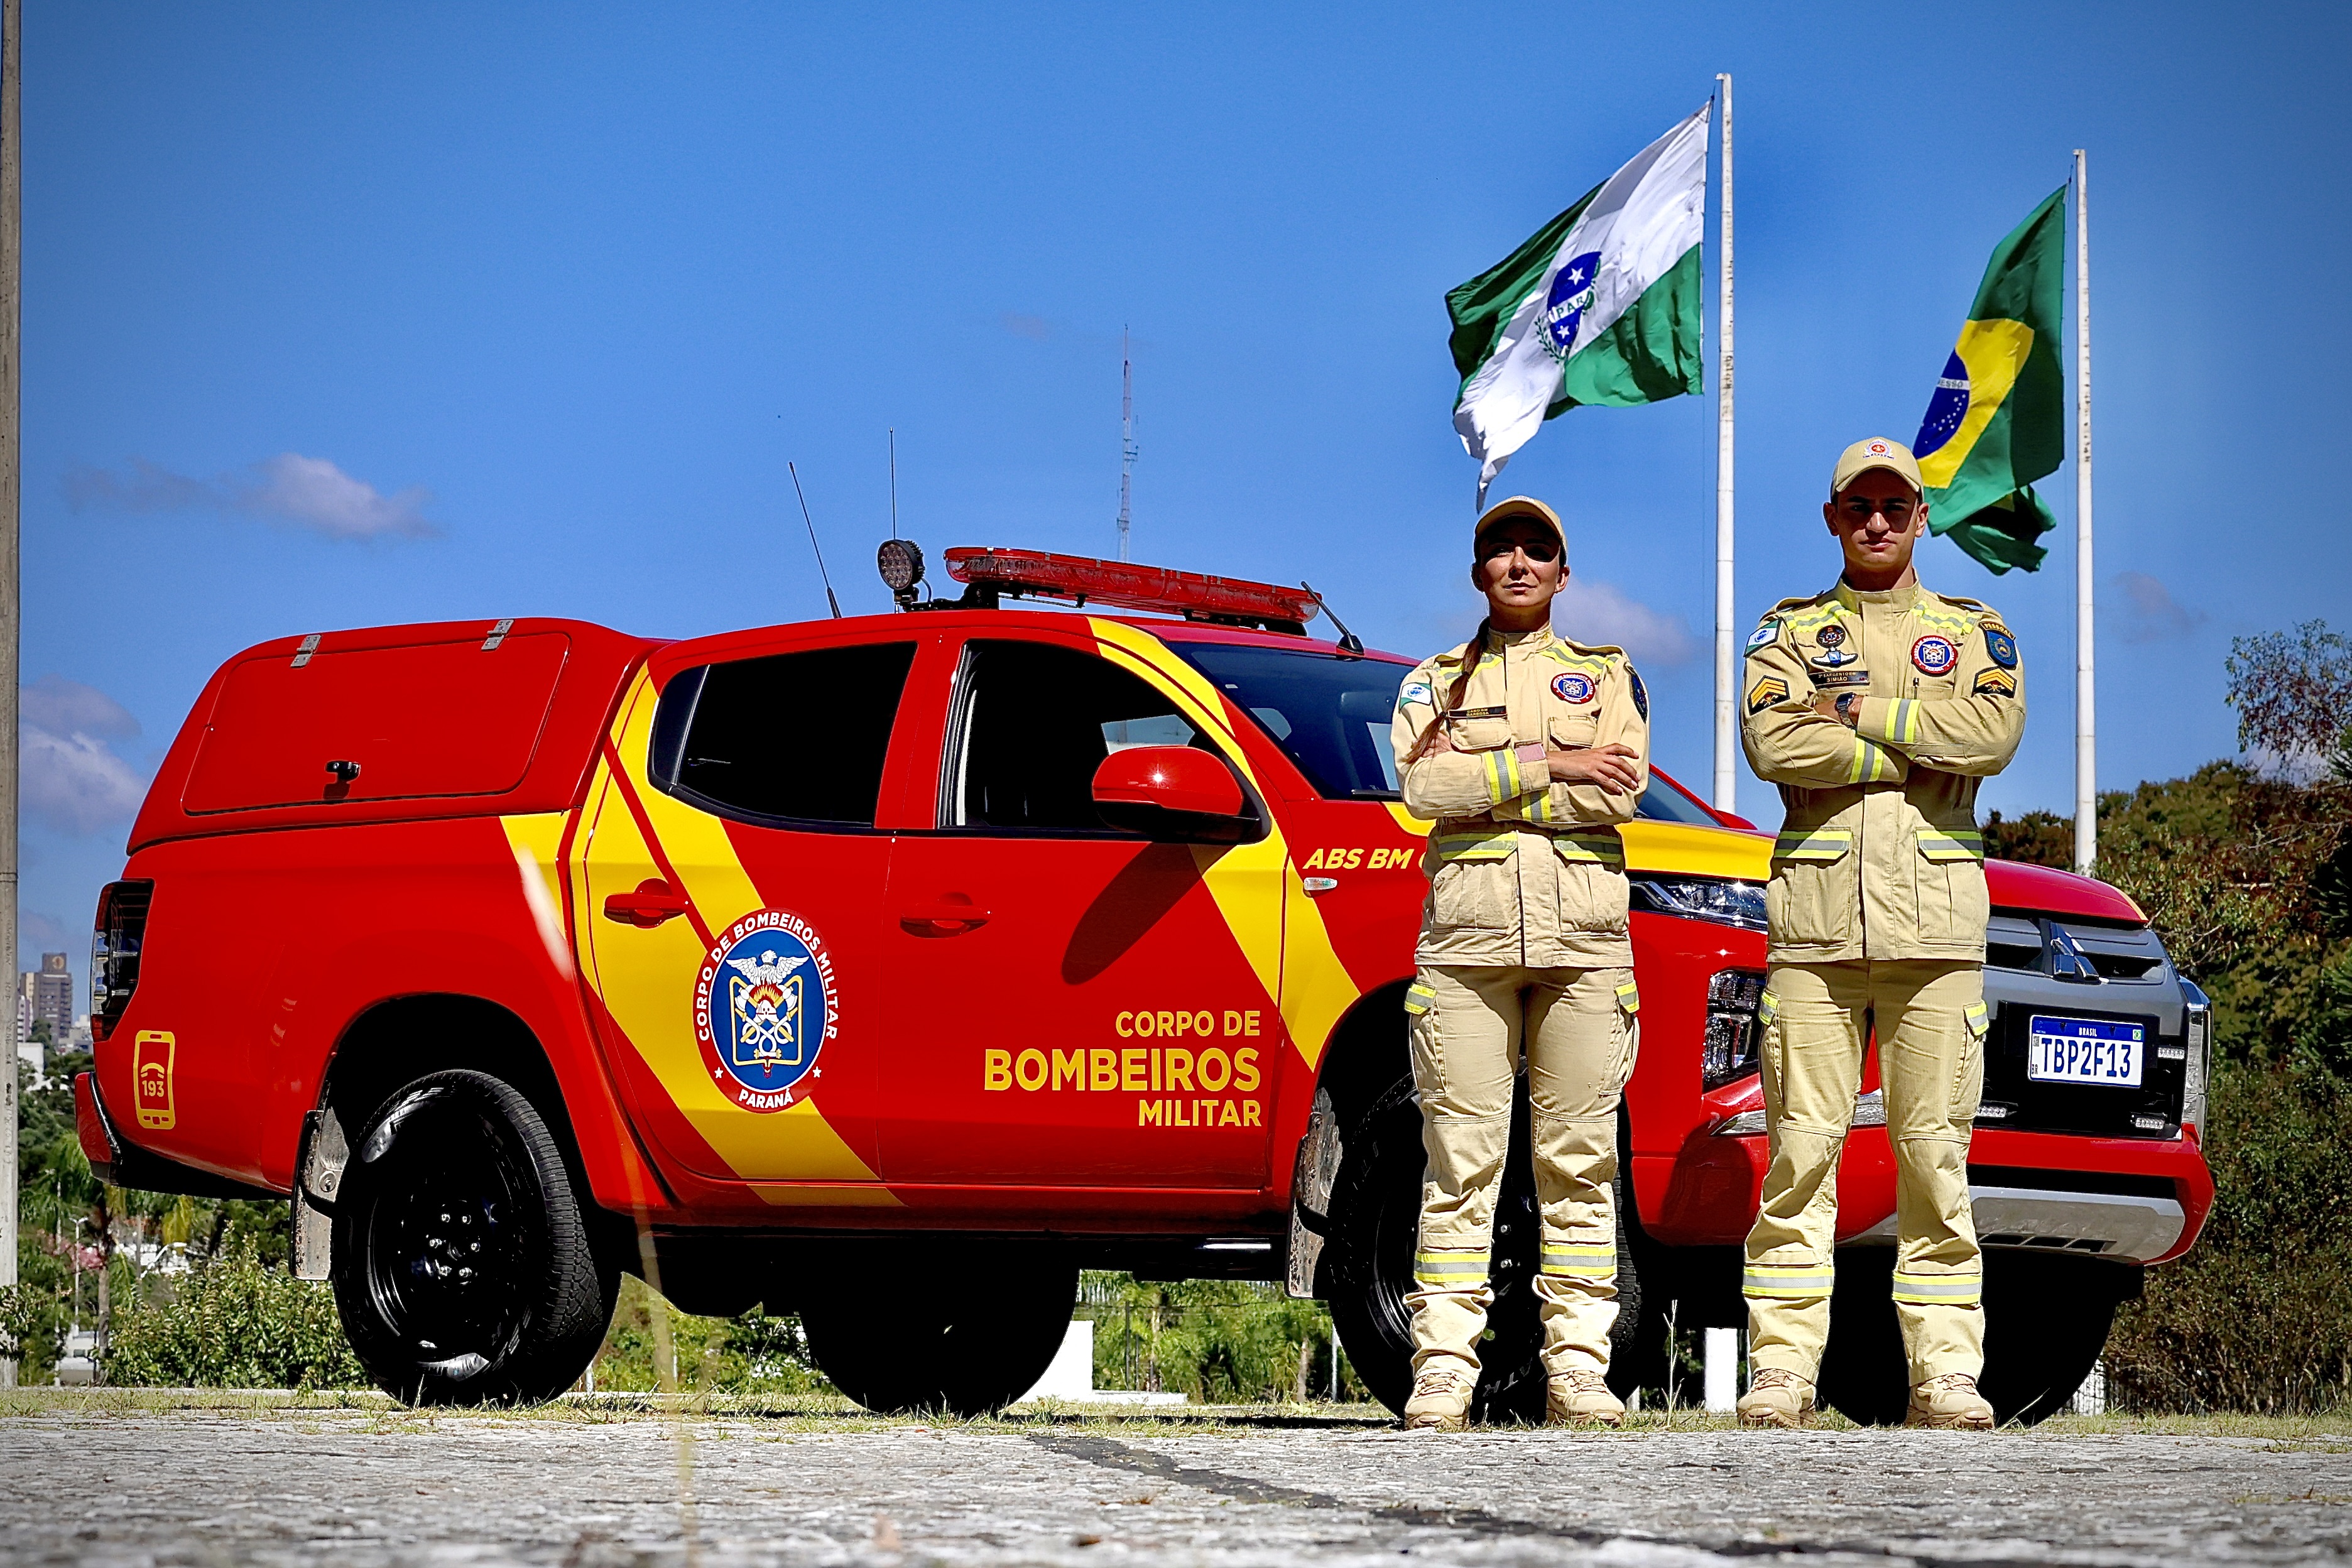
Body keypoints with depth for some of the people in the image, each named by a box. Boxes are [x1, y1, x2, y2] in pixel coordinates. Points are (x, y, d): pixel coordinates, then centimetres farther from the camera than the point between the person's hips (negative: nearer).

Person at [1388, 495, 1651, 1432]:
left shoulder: (1607, 677, 16)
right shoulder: (1436, 682, 16)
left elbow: (1620, 792, -2)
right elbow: (1424, 789, -3)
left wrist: (1484, 782, -5)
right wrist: (1550, 765, -7)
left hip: (1585, 933, 1)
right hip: (1468, 931, 0)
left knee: (1579, 1159, -2)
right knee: (1461, 1159, -6)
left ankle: (1577, 1370, -1)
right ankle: (1443, 1372, -7)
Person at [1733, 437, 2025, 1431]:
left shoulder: (1973, 633, 15)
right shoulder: (1791, 632, 14)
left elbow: (1995, 734, -6)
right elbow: (1774, 744, -6)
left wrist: (1860, 711, -6)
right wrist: (1922, 753, -7)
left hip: (1936, 922, 0)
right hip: (1816, 918, 0)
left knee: (1936, 1154, -2)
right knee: (1801, 1150, -5)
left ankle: (1945, 1373, -1)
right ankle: (1783, 1373, -5)